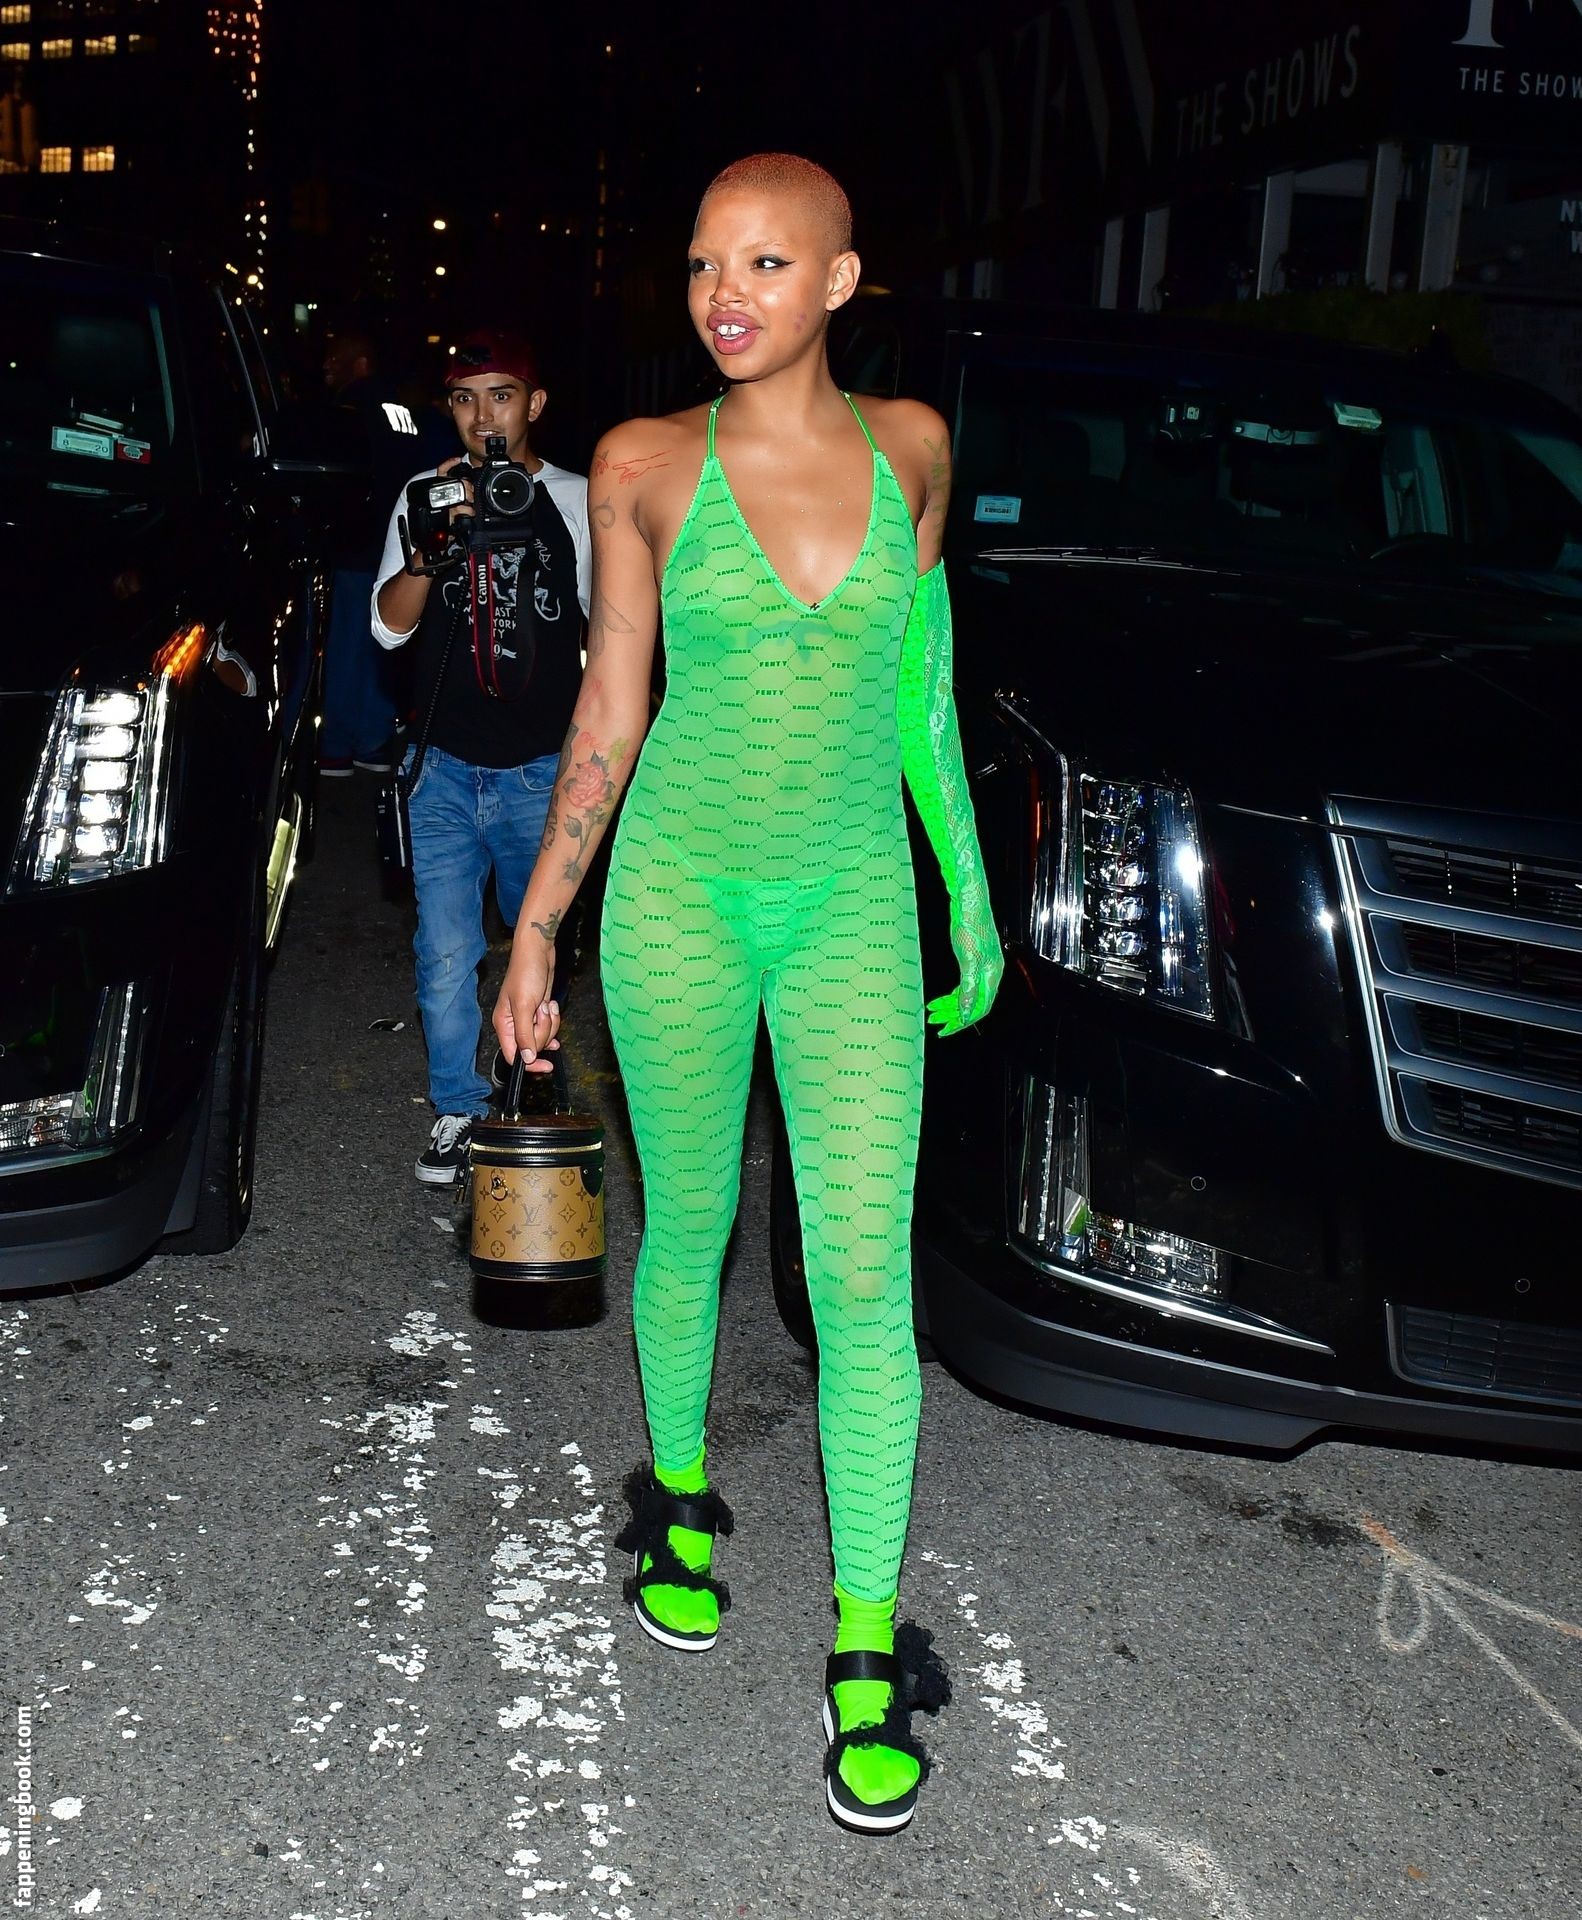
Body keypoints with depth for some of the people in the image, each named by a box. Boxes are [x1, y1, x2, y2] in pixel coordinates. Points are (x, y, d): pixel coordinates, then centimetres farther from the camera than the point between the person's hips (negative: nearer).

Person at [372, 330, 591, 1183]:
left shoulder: (574, 501, 2)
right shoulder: (426, 496, 4)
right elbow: (390, 625, -5)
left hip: (543, 769, 0)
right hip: (446, 768, 1)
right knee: (446, 955, -1)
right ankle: (458, 1108, 16)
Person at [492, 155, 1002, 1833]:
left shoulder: (908, 445, 0)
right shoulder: (645, 468, -4)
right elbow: (610, 715, 2)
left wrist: (966, 887, 19)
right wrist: (532, 935, 2)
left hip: (850, 910, 1)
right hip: (680, 894, 0)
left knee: (863, 1278, -3)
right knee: (688, 1228, 14)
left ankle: (868, 1642, 11)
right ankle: (679, 1489, 42)